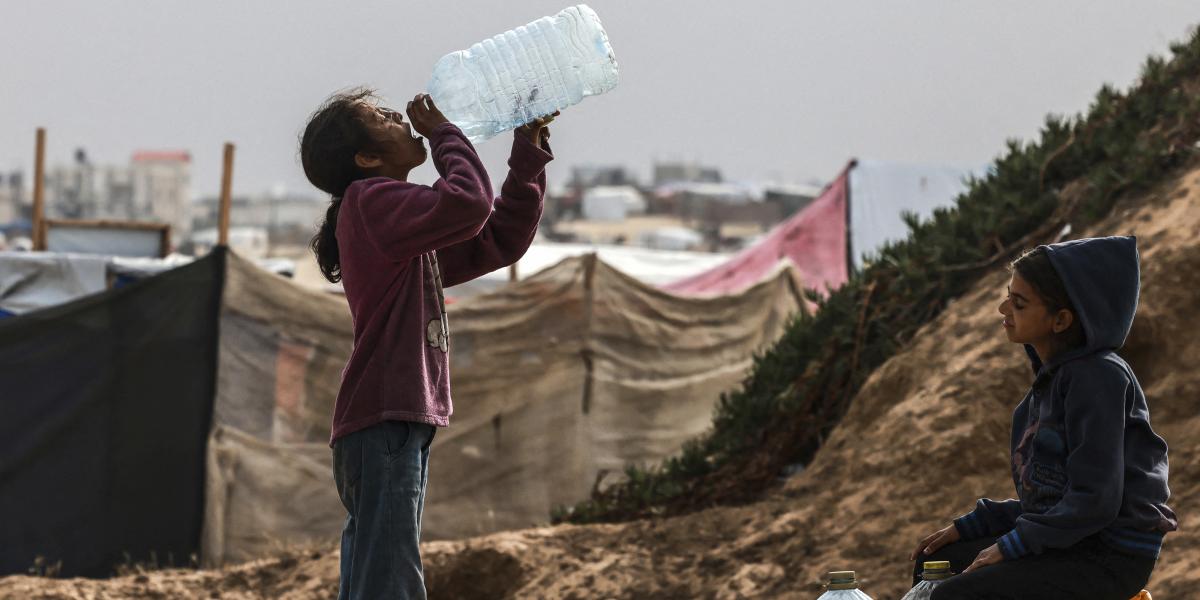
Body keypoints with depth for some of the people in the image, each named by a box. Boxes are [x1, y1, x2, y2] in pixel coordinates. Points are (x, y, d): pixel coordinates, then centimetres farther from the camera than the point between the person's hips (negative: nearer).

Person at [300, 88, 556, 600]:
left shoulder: (408, 227, 22)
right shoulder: (369, 201, -8)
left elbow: (500, 239, 23)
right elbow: (469, 202, -22)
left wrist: (529, 152, 17)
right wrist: (443, 132, -6)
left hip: (400, 427, 10)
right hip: (383, 426, -10)